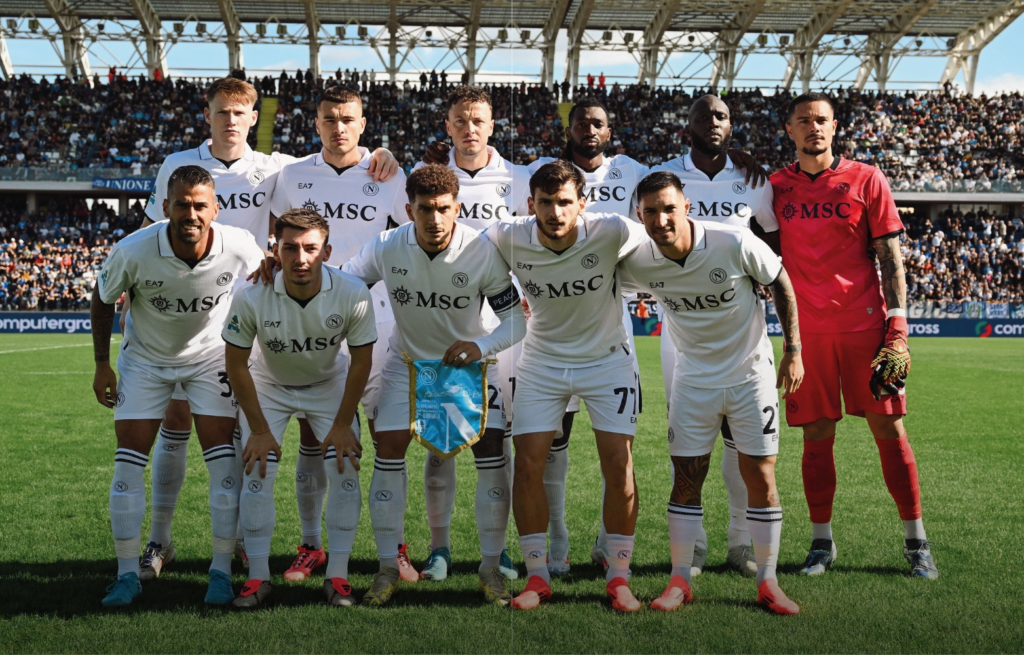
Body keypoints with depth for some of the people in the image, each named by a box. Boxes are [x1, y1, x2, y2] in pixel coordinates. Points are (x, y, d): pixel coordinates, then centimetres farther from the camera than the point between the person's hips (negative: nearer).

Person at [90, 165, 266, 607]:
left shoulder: (239, 248, -25)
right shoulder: (133, 251, -27)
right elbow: (102, 300, -6)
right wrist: (102, 364, -3)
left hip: (211, 357, 0)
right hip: (145, 359, 0)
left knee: (223, 463, -9)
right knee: (128, 464, -5)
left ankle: (221, 571, 4)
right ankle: (127, 574, 8)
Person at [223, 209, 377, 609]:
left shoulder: (352, 294, -29)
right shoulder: (252, 296, -31)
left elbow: (361, 359, -14)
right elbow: (236, 363, -16)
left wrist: (342, 424, -11)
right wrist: (259, 429, -14)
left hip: (330, 384, 1)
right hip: (269, 385, 0)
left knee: (345, 471, -10)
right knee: (257, 472, -11)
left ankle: (337, 576, 2)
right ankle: (257, 577, 2)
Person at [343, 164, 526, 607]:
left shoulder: (483, 252, -23)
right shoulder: (386, 248, -18)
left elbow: (516, 317, -16)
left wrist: (481, 346, -34)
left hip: (468, 363, -1)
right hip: (407, 362, 1)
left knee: (491, 457, -10)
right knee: (389, 453, -9)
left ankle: (490, 567, 6)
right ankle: (388, 568, 6)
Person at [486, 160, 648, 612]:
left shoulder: (611, 233, -24)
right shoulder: (509, 239, -17)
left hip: (607, 358, -1)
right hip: (541, 361, 2)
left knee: (618, 465, -6)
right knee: (528, 464, -4)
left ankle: (619, 577, 10)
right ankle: (537, 577, 11)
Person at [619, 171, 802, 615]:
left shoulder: (734, 242, -22)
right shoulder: (637, 263, -14)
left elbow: (781, 283, -6)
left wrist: (793, 351, -5)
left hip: (751, 373, -2)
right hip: (694, 377, 2)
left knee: (760, 478, -1)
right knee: (686, 479, 1)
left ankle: (767, 582, 12)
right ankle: (680, 581, 13)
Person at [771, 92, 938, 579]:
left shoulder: (866, 181, 2)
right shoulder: (775, 187, 7)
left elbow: (890, 257, 1)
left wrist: (897, 327, -6)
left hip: (866, 324, -1)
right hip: (807, 329, 1)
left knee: (889, 429, 3)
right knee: (816, 435, 5)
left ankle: (915, 541, 14)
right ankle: (821, 542, 16)